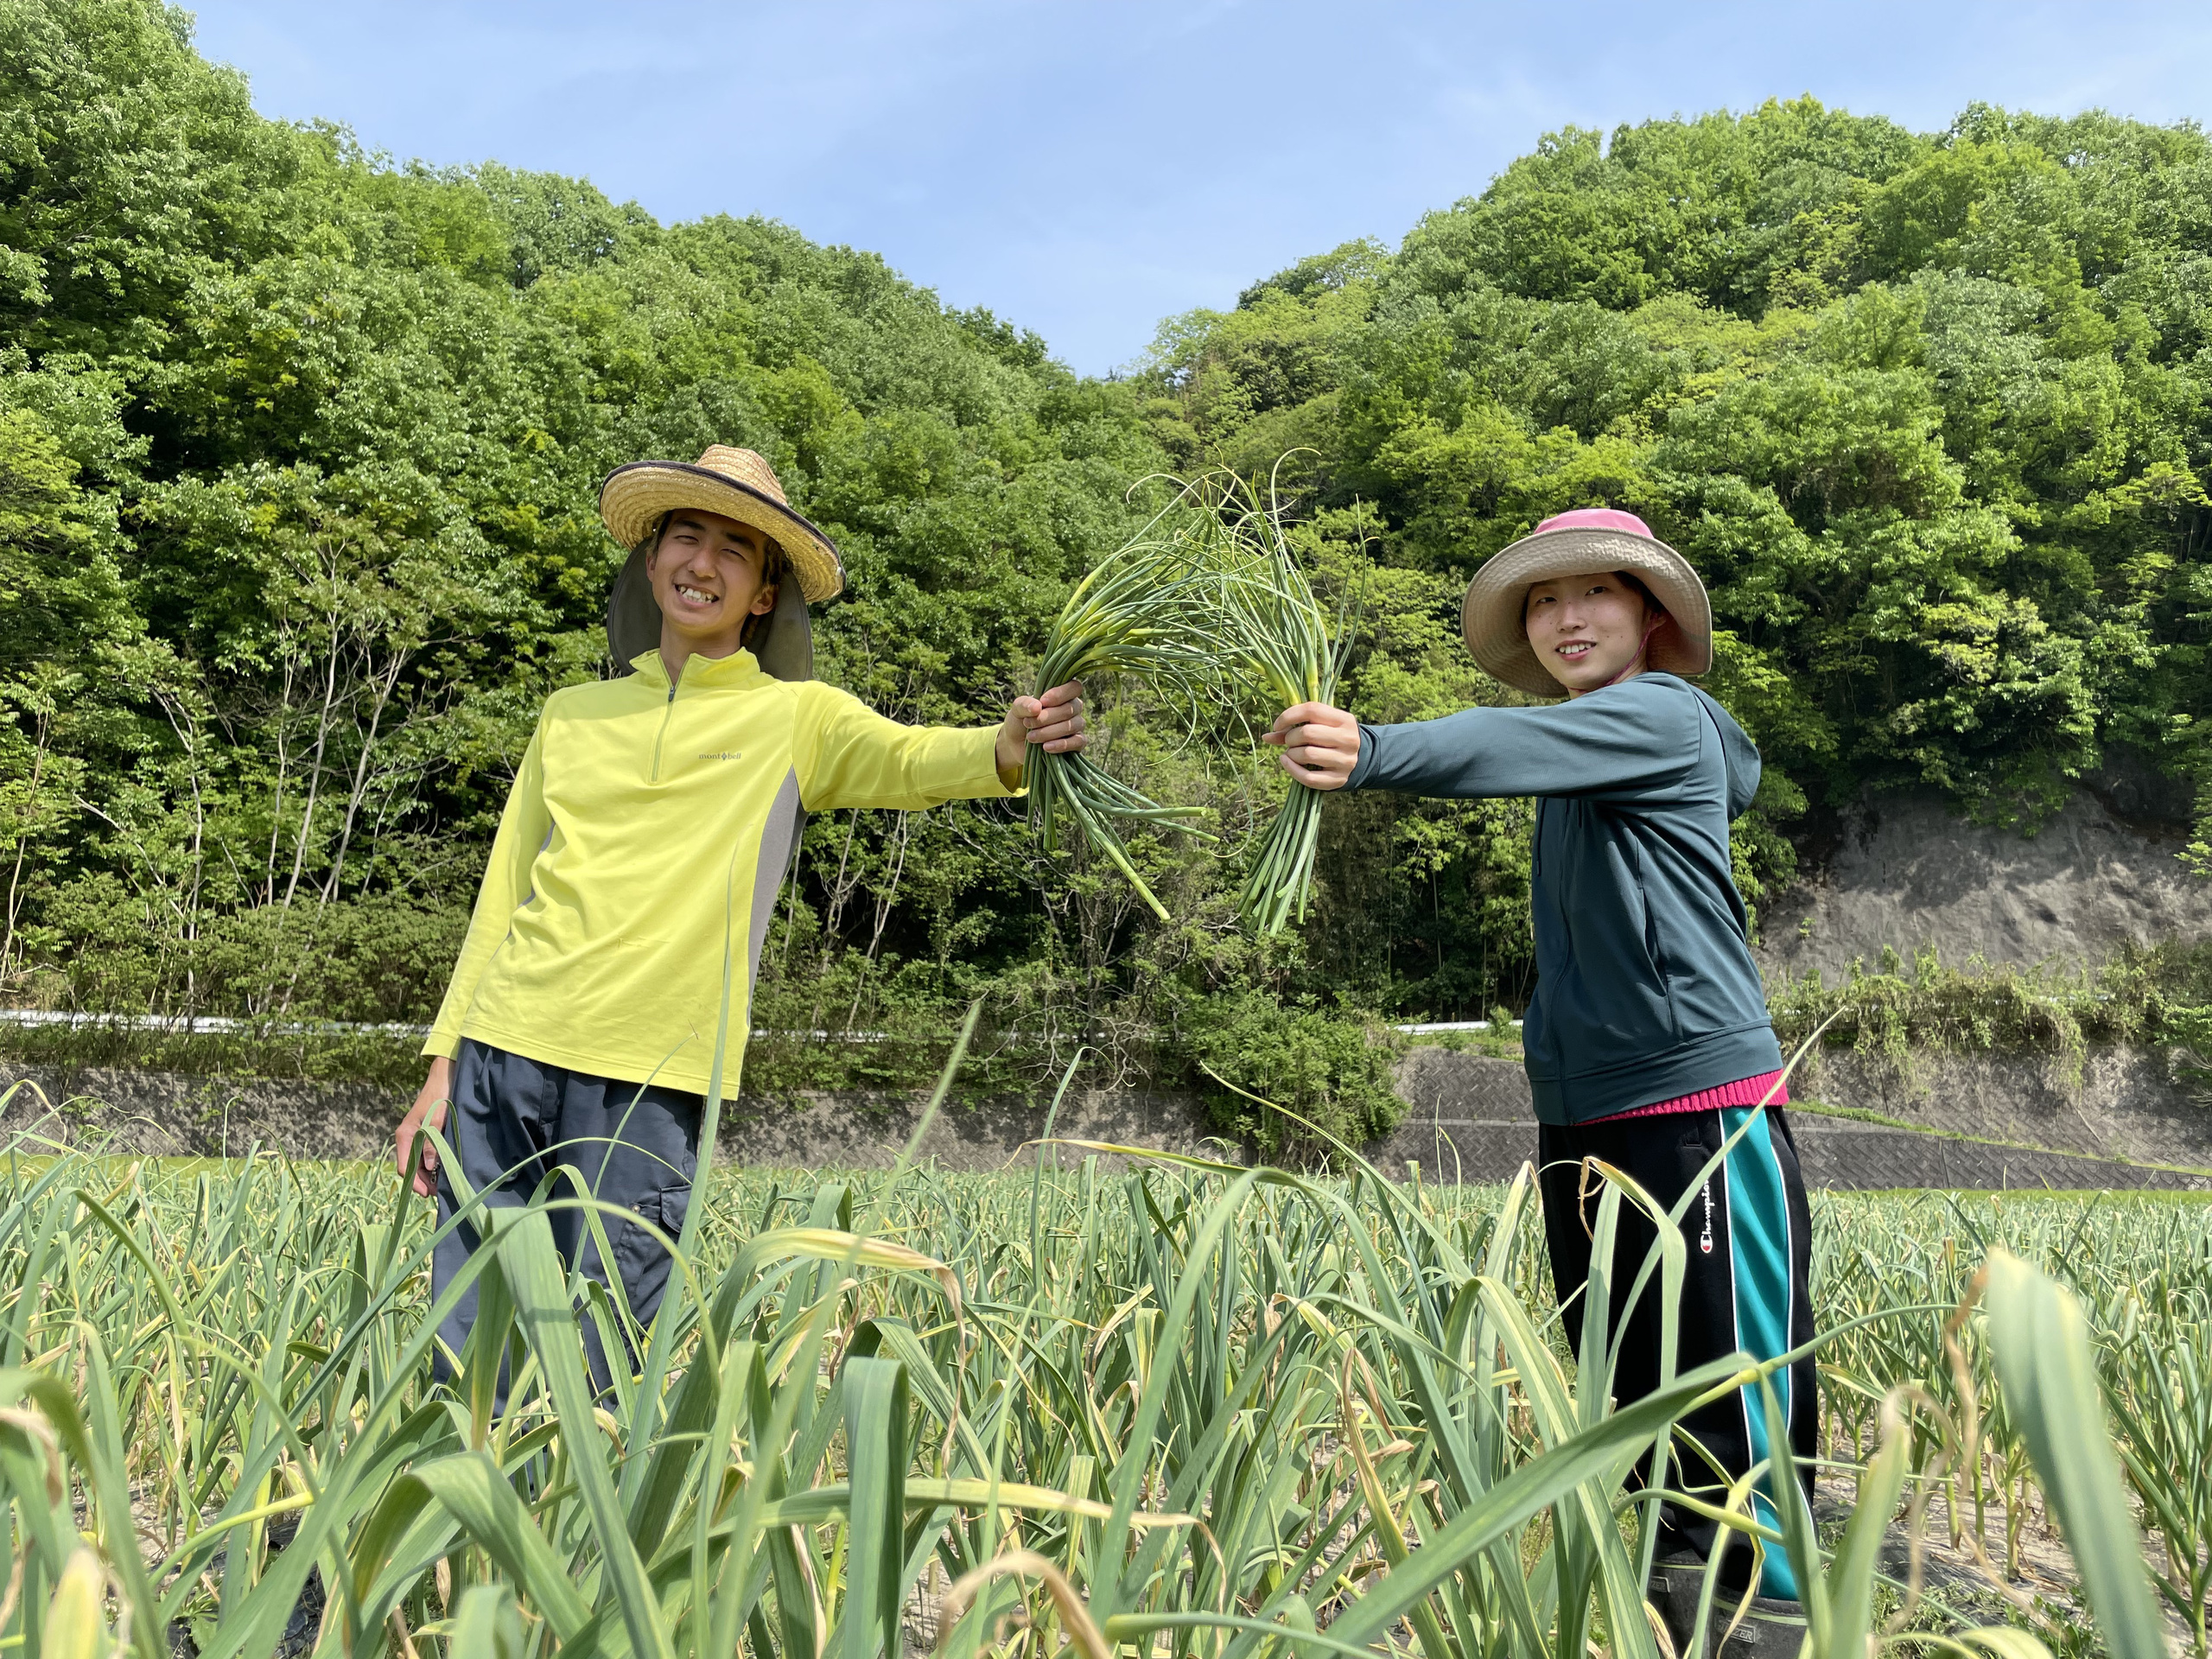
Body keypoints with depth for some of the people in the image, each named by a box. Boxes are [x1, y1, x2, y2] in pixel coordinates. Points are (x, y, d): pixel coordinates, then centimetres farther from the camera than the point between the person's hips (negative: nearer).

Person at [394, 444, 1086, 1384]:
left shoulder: (795, 716, 5)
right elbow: (504, 897, 16)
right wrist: (442, 1066, 13)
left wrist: (1009, 746, -37)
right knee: (466, 1357, 7)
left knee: (596, 1381, 1)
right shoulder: (573, 714, 14)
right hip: (506, 1055, 3)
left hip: (648, 1081, -3)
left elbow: (913, 761, -14)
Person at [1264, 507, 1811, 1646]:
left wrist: (1371, 753, -42)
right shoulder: (1581, 766, 19)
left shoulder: (1667, 716, -7)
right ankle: (1662, 1600, 25)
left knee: (1736, 1387, -2)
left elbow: (1519, 743, -27)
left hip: (1702, 1100, -8)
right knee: (1625, 1393, 12)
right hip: (1580, 1119, 8)